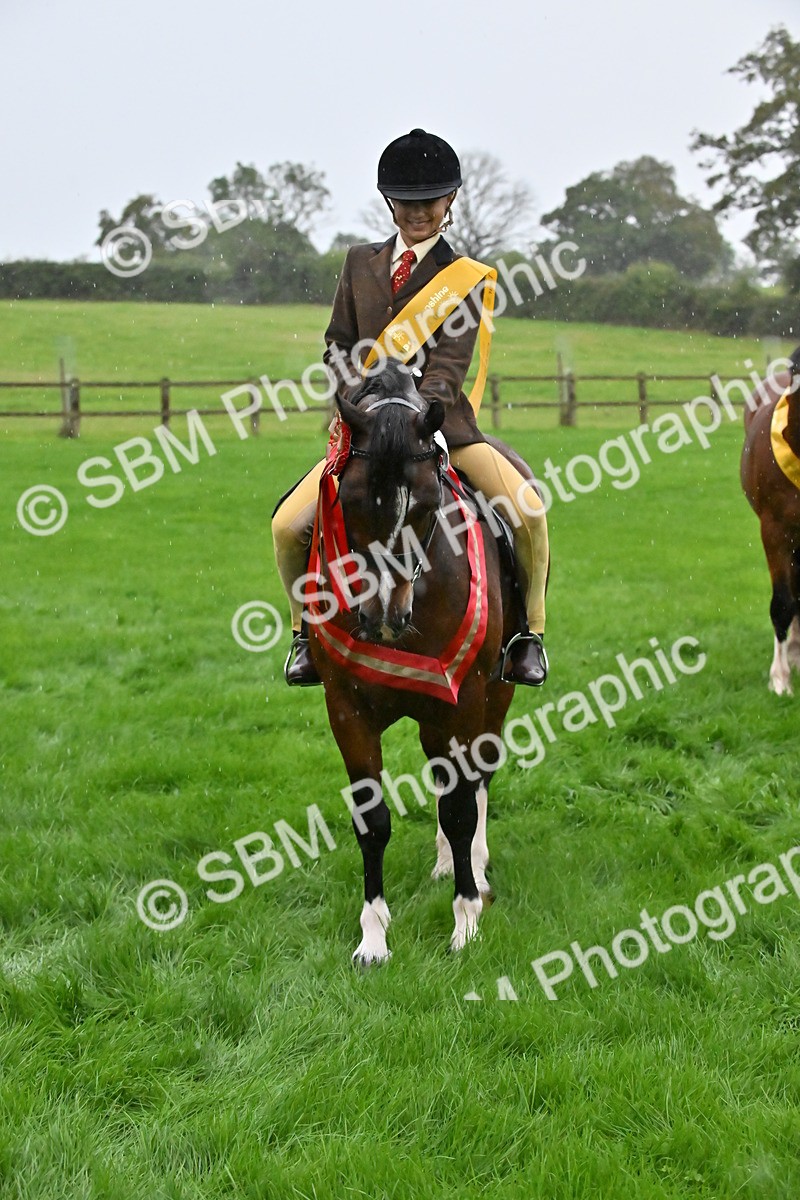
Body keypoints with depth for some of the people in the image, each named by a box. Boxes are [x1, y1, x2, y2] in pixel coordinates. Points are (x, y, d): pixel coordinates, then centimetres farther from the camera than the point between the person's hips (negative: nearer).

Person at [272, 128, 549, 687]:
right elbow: (338, 344, 9)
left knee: (528, 510, -22)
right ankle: (305, 627, 13)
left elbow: (450, 360, -11)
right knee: (288, 525, -14)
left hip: (443, 423, -2)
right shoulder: (361, 263, 12)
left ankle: (531, 631, -1)